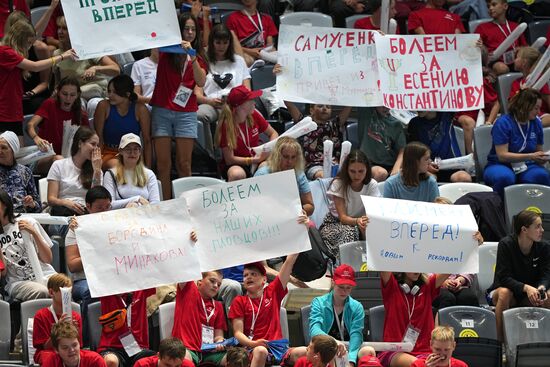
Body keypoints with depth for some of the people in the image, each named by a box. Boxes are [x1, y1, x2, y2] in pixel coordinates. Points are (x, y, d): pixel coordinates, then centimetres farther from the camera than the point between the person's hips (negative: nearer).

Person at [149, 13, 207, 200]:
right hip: (162, 110, -2)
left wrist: (192, 56, -14)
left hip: (186, 112, 2)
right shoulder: (166, 53, 7)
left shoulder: (198, 58, 13)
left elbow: (201, 82, -4)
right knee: (163, 164, -4)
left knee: (184, 164, -2)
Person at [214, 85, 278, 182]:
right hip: (236, 165, -5)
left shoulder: (254, 115, -2)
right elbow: (229, 159, -16)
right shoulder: (226, 125, -16)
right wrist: (256, 159, -27)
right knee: (237, 174, -42)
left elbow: (273, 133, 12)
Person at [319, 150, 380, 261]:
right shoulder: (339, 184, -14)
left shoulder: (372, 185, -7)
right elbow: (342, 217, -22)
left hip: (360, 223, 3)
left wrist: (367, 222, -43)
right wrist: (357, 221, -45)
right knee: (348, 232, -38)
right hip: (334, 223, -3)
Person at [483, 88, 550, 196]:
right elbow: (502, 155, -17)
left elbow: (538, 151, 18)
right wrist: (531, 156, -25)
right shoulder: (503, 123, -11)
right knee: (505, 178, -41)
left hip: (526, 167, 4)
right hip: (501, 166, -4)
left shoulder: (536, 123, 7)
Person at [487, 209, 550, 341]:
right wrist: (526, 288, -39)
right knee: (504, 293, -38)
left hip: (531, 293, 3)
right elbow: (504, 277, -23)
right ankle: (501, 341, -31)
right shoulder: (506, 245, -18)